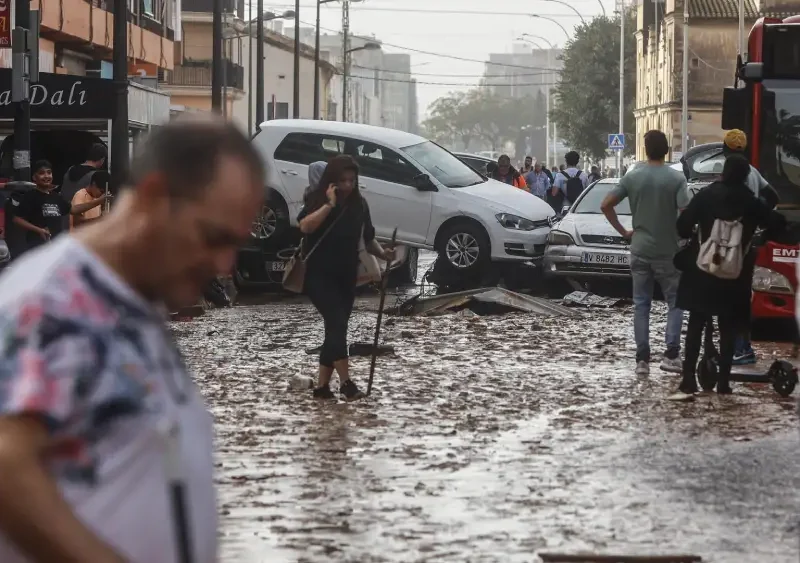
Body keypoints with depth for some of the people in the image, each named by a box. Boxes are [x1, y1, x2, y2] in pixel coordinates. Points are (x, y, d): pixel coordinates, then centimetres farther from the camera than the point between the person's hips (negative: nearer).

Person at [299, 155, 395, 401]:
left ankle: (322, 385, 13)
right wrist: (330, 204, -28)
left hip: (346, 277, 6)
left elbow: (368, 238, 11)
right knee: (337, 322, -19)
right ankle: (346, 383, -23)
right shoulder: (317, 199, -8)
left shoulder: (359, 204, 5)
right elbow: (305, 226, -26)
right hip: (319, 275, -6)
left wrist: (382, 253, -7)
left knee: (337, 328, 6)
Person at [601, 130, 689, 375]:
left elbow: (606, 205, -3)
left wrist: (623, 231, 6)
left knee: (641, 305, 8)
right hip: (668, 251, -2)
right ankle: (671, 355, -3)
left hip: (640, 250, 2)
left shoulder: (632, 177, -2)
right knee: (675, 302, 8)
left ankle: (642, 359, 4)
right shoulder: (676, 178, -10)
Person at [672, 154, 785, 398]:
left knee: (695, 326, 3)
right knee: (728, 329, 10)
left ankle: (688, 382, -6)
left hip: (702, 270, -1)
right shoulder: (752, 203, -3)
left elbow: (683, 226, -7)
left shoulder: (706, 195, -6)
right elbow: (776, 224, 2)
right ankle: (723, 383, 6)